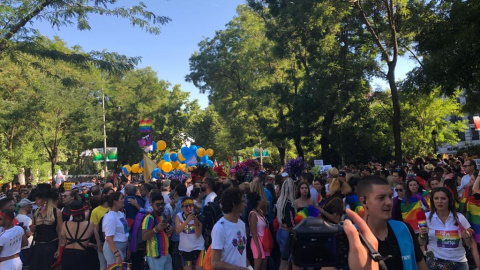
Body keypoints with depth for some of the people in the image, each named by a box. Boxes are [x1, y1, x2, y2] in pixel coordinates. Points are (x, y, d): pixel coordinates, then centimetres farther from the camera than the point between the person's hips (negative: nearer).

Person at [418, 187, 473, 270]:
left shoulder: (460, 217, -6)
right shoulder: (426, 217, -8)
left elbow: (470, 244, 4)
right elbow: (421, 243, -1)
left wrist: (467, 237, -16)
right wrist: (422, 235, -20)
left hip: (459, 262, 1)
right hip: (435, 262, -1)